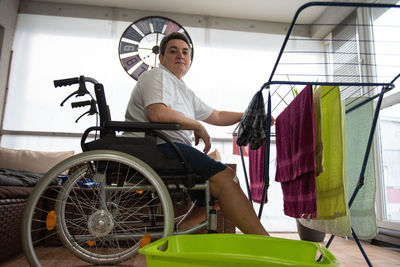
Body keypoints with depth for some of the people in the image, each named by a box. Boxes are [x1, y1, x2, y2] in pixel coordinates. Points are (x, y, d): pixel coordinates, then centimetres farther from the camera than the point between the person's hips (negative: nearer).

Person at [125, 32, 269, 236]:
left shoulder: (185, 92, 31)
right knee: (224, 177, -20)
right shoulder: (158, 76, 2)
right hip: (159, 148, -10)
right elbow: (157, 113, -18)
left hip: (175, 150, 10)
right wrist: (197, 126, -7)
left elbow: (216, 116, 31)